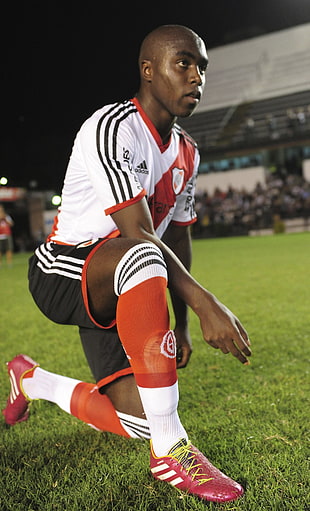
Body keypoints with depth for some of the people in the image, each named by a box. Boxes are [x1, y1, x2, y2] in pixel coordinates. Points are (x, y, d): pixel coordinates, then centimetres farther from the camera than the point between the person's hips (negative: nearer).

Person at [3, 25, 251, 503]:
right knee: (142, 258, -41)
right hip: (61, 274, -8)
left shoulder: (187, 152, 8)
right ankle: (170, 449, -29)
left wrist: (180, 325, 8)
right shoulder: (111, 128, -19)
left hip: (113, 295, 8)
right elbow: (139, 235, -27)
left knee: (137, 424, -2)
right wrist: (206, 305, -29)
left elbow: (178, 237, 11)